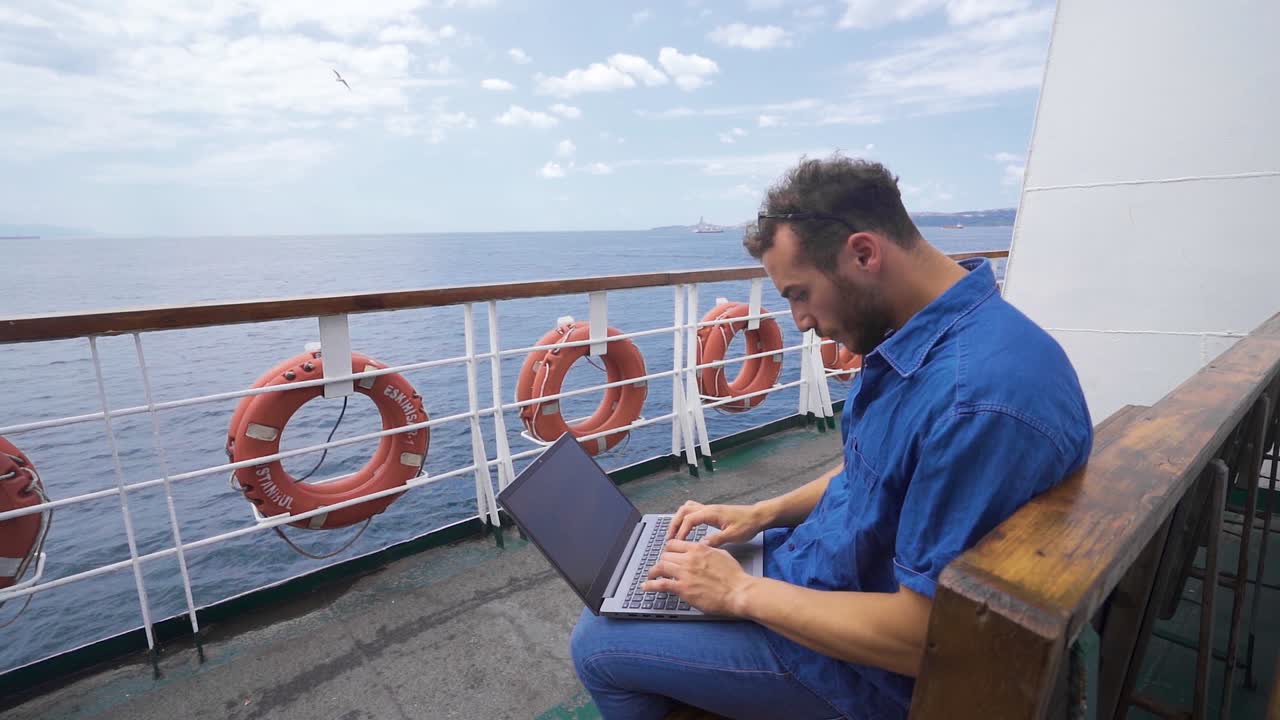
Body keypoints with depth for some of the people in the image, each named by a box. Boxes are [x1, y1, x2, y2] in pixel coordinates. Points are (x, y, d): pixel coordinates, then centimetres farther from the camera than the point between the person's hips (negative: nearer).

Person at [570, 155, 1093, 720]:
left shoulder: (980, 396, -34)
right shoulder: (913, 338, -1)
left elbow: (925, 637, -29)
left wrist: (743, 591, -20)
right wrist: (763, 513, 2)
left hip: (865, 659, -8)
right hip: (820, 567, 9)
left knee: (598, 644, -1)